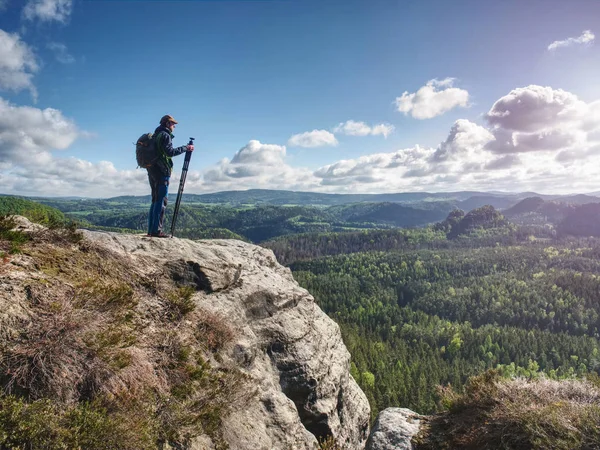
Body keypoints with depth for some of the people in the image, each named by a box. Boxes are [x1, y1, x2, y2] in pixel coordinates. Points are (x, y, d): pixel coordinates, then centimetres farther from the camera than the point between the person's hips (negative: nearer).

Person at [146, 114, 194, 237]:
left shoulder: (155, 135, 21)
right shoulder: (165, 135, -8)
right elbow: (170, 151, -19)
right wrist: (185, 148, -14)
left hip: (152, 171, 9)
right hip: (162, 171, -9)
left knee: (155, 201, 11)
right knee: (161, 201, -9)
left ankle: (151, 230, 11)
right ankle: (157, 230, -11)